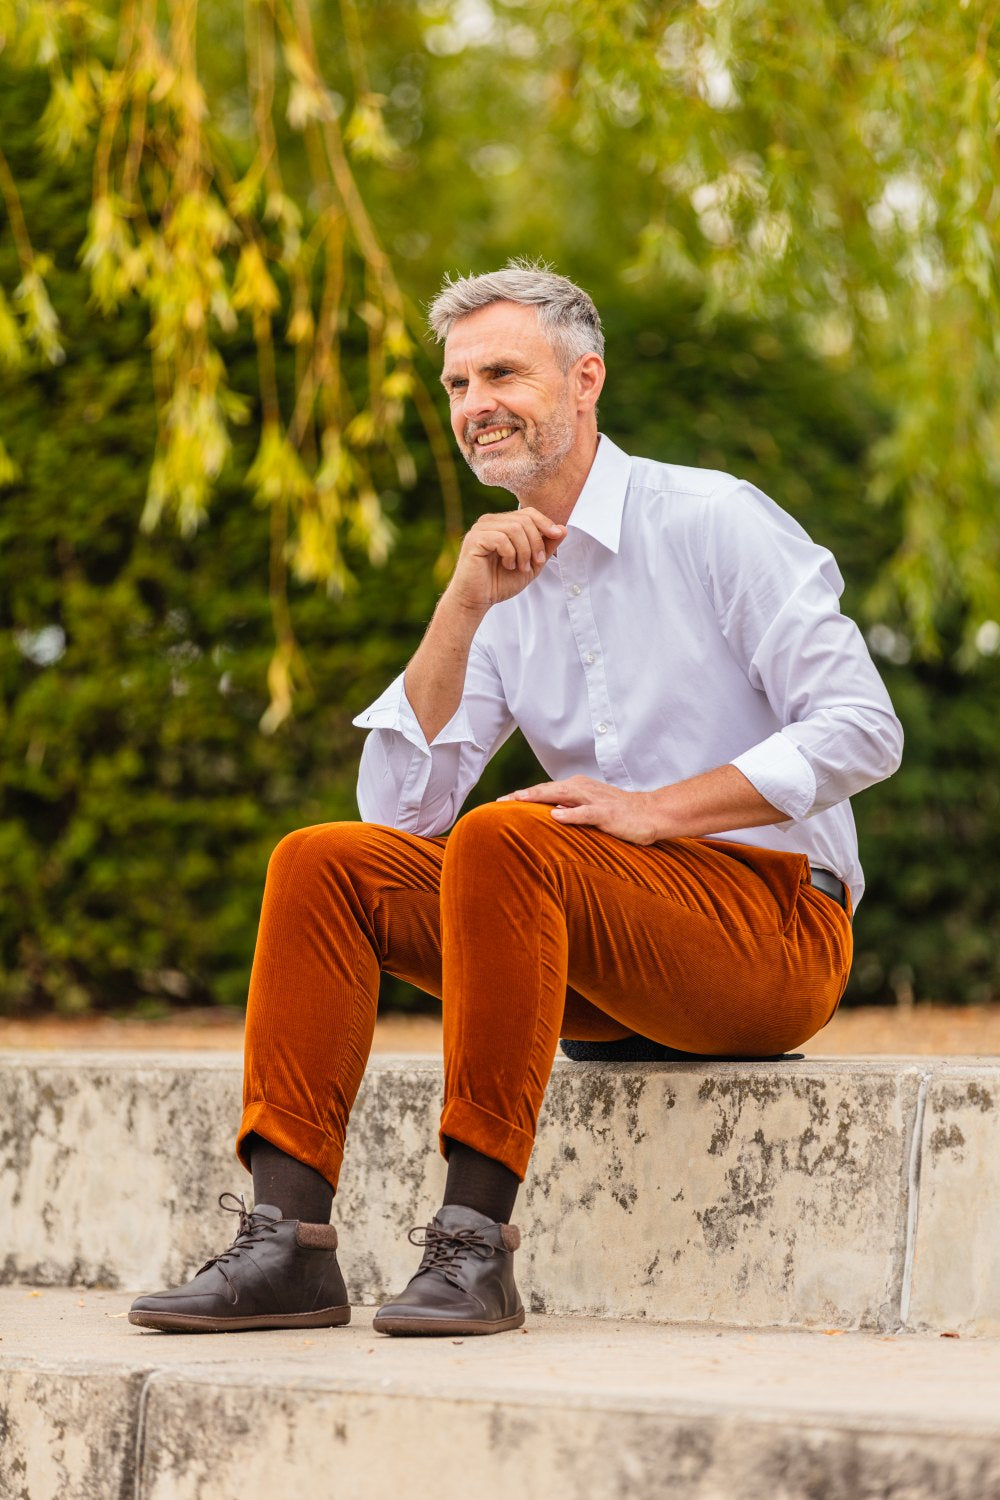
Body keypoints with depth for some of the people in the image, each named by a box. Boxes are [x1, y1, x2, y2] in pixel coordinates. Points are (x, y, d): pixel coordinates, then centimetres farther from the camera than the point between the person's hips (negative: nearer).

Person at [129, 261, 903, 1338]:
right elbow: (399, 809, 3)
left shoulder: (715, 523, -5)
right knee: (322, 863, -8)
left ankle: (475, 1239, -32)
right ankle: (287, 1241, -18)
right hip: (603, 976, 7)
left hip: (776, 923, -7)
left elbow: (861, 728, -12)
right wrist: (462, 606, -7)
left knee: (502, 837, -32)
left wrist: (655, 811, -17)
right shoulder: (504, 584, 13)